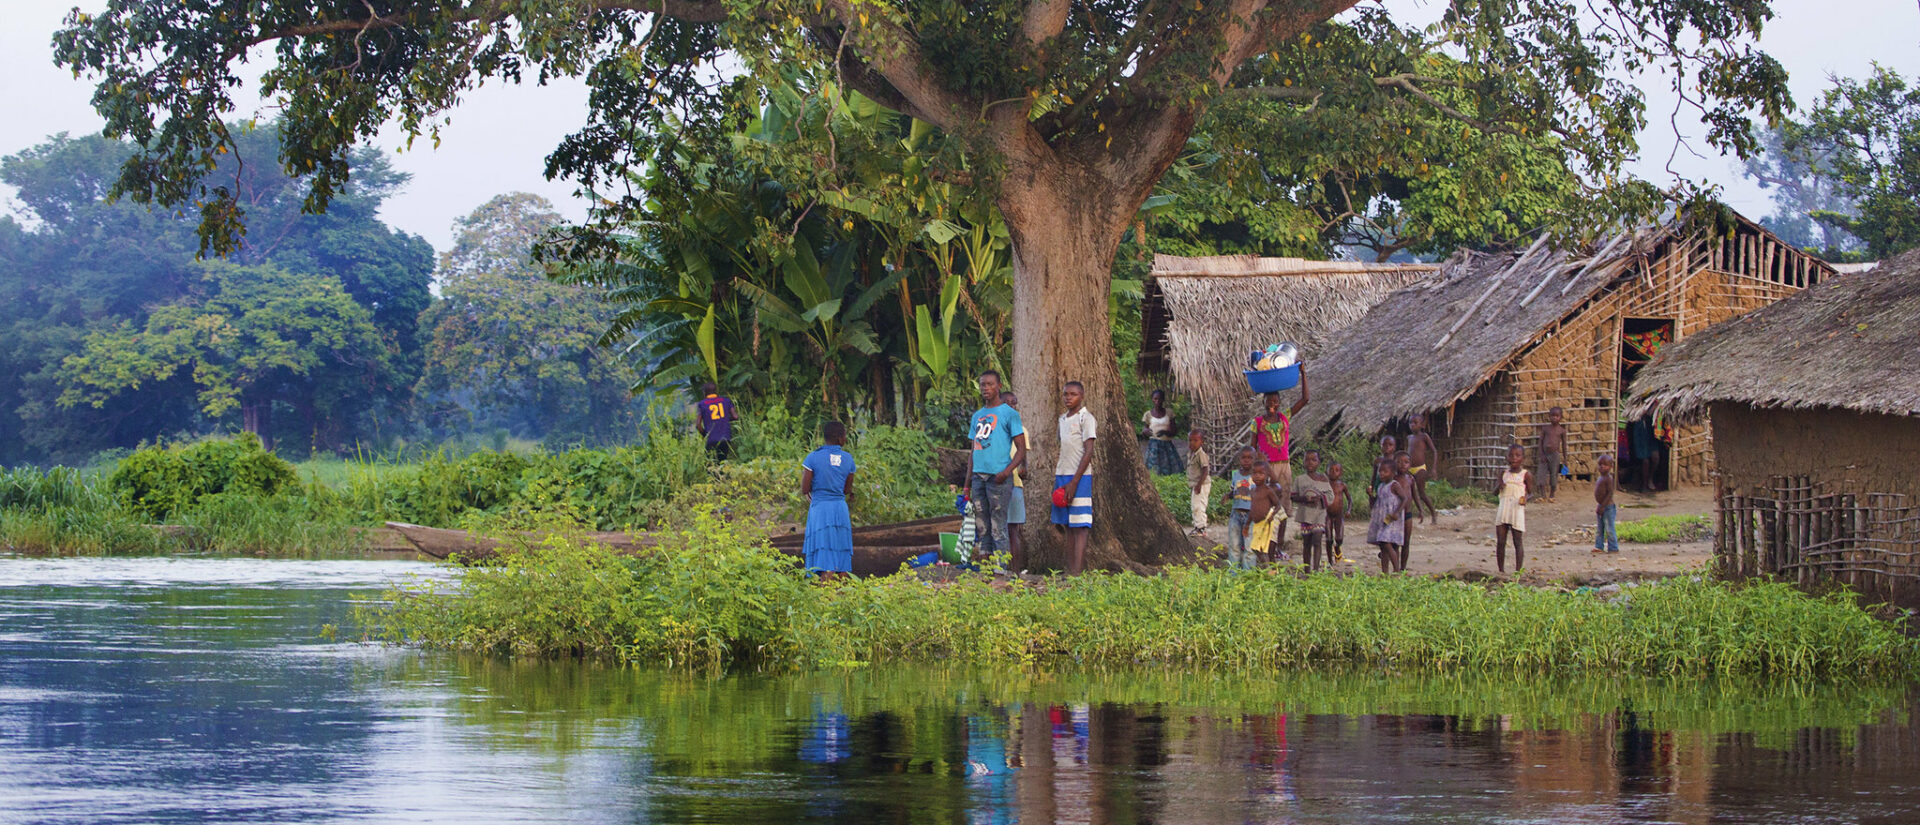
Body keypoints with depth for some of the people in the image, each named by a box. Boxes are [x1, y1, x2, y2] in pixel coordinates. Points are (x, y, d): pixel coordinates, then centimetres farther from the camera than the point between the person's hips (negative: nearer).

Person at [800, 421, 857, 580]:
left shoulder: (813, 458, -7)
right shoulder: (847, 458, 3)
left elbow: (804, 489, -7)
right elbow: (847, 490, 10)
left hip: (820, 508, -3)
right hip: (841, 509, 3)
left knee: (826, 564, -8)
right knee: (841, 560, 10)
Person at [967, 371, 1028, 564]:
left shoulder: (1009, 414, 0)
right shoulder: (977, 416, 19)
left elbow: (1021, 450, -3)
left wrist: (1007, 471, -19)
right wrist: (967, 484, 17)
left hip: (998, 477, -6)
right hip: (978, 476, 6)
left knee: (998, 528, -8)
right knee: (982, 528, 6)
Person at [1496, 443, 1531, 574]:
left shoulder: (1526, 475, 0)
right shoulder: (1503, 474, 11)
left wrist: (1525, 499, -21)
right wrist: (1499, 486, -7)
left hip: (1517, 512, -4)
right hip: (1503, 512, 4)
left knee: (1518, 542, -2)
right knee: (1500, 542, 2)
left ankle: (1518, 571, 1)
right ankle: (1501, 570, 9)